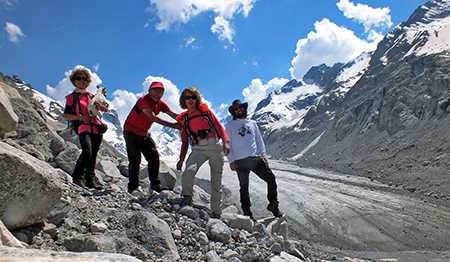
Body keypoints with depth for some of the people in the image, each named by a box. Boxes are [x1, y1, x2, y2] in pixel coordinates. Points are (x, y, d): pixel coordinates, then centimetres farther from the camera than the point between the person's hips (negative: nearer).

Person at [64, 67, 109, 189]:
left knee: (93, 155, 2)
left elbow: (106, 109, 16)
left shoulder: (92, 96, 21)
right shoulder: (72, 97, 11)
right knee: (87, 151, -23)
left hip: (97, 128, 4)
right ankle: (77, 176, -8)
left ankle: (91, 179, 10)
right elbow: (66, 114, 4)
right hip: (83, 128, -4)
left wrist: (101, 106, -7)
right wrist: (80, 117, -12)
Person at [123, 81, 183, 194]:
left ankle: (155, 183, 9)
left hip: (144, 134, 7)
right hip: (131, 132, -7)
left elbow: (174, 115, -6)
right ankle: (132, 187, 4)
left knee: (154, 156, 0)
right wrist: (173, 125, -38)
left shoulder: (160, 104, -1)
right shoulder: (143, 100, -23)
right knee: (135, 160, -9)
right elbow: (153, 118, -33)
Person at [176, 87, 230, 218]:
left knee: (217, 180, -2)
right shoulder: (183, 119, 18)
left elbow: (218, 126, 9)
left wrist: (225, 142, -5)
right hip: (198, 148, 0)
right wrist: (181, 158, 12)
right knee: (189, 171, -29)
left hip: (215, 145, 0)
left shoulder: (204, 110, 14)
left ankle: (216, 212, 9)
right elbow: (185, 141, 19)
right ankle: (187, 197, -3)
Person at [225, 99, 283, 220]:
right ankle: (247, 213, 13)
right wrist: (231, 161, -6)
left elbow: (259, 140, 17)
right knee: (244, 187, 3)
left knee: (271, 178, -3)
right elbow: (227, 144, 4)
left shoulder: (252, 123, 18)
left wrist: (263, 155, 4)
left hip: (255, 158, 3)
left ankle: (273, 205, 13)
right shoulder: (230, 125, 9)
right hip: (240, 161, -3)